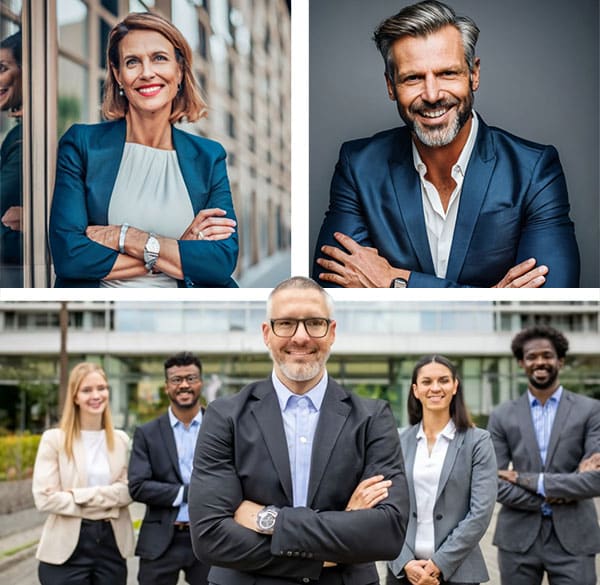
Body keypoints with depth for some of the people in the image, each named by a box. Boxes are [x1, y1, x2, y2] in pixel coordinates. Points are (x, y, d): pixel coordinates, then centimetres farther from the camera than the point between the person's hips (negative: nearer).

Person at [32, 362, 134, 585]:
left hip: (112, 543, 3)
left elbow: (127, 491, 1)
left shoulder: (121, 440, 10)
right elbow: (44, 498, -10)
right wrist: (106, 501, -10)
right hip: (67, 547, -3)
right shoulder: (54, 439, -1)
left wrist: (82, 496, -13)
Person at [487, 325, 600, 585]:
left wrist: (534, 481, -11)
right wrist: (547, 499, -11)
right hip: (518, 537, 1)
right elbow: (494, 484, 0)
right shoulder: (502, 416, 6)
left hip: (573, 538, -1)